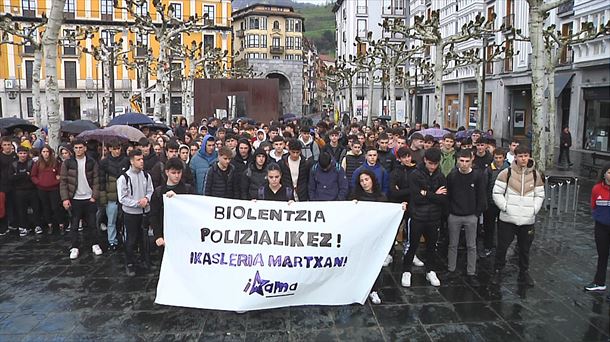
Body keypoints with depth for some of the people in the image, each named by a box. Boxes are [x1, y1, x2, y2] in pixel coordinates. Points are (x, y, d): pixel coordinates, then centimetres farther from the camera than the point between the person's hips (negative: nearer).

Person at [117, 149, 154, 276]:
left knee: (144, 238, 16)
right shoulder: (124, 178, -12)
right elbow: (122, 198, -12)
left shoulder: (146, 176, 0)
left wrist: (146, 199, -14)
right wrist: (137, 203, -19)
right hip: (130, 213, -3)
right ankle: (129, 265, 20)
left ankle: (146, 260, 33)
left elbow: (150, 191, 7)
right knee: (131, 240, 6)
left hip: (145, 212, 4)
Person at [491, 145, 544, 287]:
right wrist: (505, 207, -12)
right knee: (502, 246, 6)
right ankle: (498, 271, 22)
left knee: (525, 248, 14)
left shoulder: (535, 175, 5)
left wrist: (534, 209, -2)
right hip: (508, 218, -3)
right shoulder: (506, 173, -5)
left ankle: (524, 272, 31)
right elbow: (497, 193, -5)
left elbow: (540, 195, 11)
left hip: (528, 220, 3)